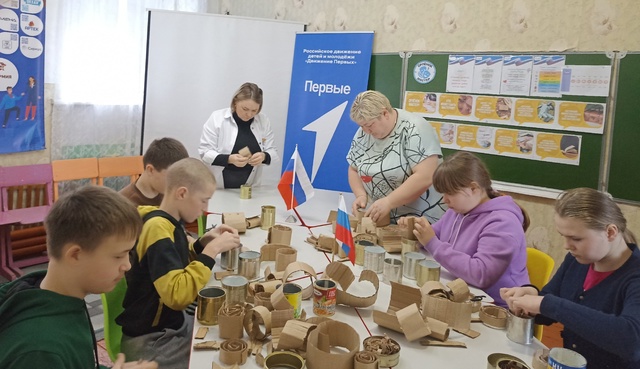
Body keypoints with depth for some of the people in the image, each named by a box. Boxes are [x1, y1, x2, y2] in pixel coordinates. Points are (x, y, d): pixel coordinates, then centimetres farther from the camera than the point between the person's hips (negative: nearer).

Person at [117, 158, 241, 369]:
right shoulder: (158, 229, -25)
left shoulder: (166, 222, 3)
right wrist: (213, 249, -28)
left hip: (173, 324, 9)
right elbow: (178, 295, -34)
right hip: (151, 340, -9)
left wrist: (203, 242, 2)